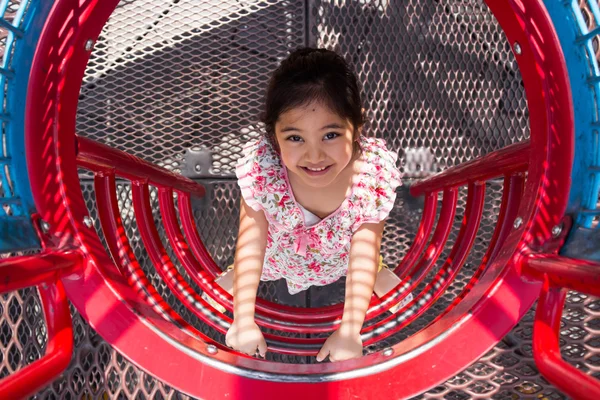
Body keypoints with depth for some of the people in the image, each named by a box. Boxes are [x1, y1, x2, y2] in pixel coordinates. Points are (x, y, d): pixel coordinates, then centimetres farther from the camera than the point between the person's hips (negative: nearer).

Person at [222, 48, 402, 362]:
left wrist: (349, 331, -35)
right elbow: (251, 244, -31)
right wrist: (243, 319, -34)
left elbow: (363, 257, -32)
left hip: (341, 263, 0)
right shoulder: (261, 169, -35)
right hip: (280, 259, 0)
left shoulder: (372, 174, -35)